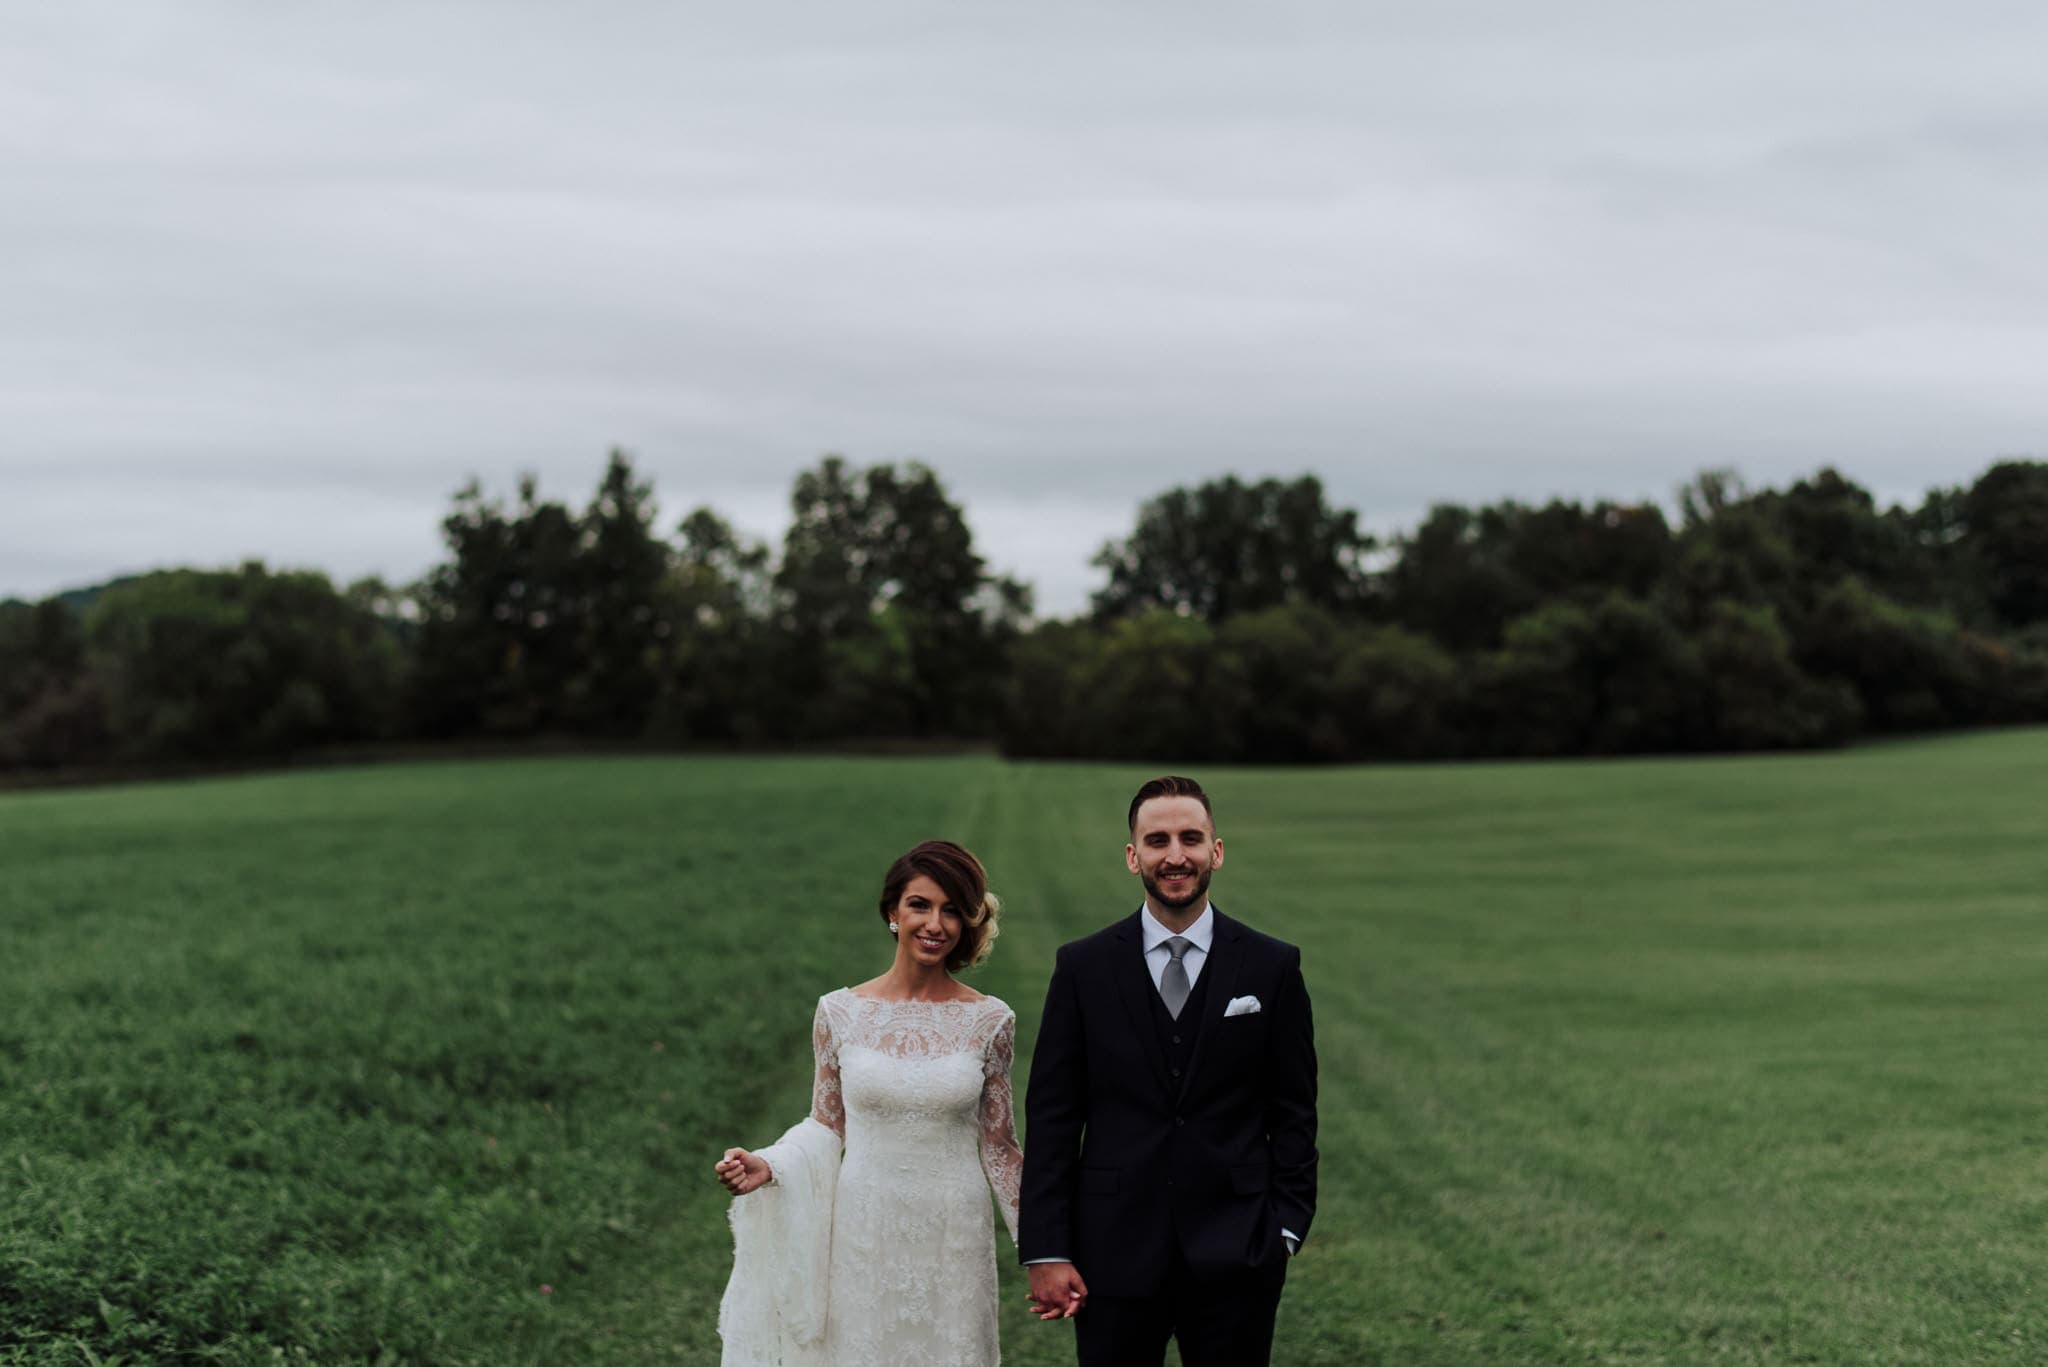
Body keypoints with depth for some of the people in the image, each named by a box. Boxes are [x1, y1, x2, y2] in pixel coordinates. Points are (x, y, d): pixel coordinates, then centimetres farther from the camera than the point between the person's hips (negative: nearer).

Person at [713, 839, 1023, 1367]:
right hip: (865, 1238, 0)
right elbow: (827, 1126, 6)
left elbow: (999, 1145, 4)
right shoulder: (840, 1013, -2)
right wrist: (769, 1166, -12)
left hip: (954, 1240, 0)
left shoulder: (989, 1021, -3)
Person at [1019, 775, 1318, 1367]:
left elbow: (1293, 1113, 4)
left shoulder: (1272, 967, 2)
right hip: (1114, 1253, 0)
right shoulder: (1083, 967, 2)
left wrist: (1286, 1228, -3)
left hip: (1233, 1253, 0)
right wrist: (1045, 1250, -4)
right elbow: (1051, 1116, 1)